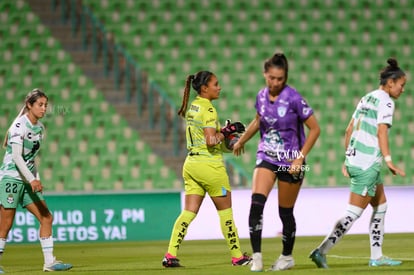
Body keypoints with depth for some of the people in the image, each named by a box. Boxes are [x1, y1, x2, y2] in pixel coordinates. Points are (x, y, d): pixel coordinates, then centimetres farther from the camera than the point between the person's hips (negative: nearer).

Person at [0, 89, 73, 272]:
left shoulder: (40, 127, 10)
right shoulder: (20, 125, -15)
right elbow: (16, 156, -23)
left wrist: (36, 180, 12)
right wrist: (32, 180, -31)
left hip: (29, 180, 8)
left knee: (47, 218, 0)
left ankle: (49, 262, 3)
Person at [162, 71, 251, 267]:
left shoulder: (192, 106, 11)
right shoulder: (208, 109, -15)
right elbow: (211, 141, -22)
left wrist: (223, 131, 12)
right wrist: (228, 130, -10)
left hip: (191, 162, 8)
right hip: (209, 164, -8)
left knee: (189, 212, 3)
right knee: (225, 211, 5)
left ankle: (170, 255, -8)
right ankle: (237, 256, 14)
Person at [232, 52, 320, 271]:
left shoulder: (293, 98, -16)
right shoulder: (262, 96, 0)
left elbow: (314, 128, -11)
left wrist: (301, 157, -16)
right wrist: (241, 141, 32)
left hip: (290, 161, -4)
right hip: (266, 156, 4)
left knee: (285, 212, 6)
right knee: (256, 202, -17)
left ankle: (287, 257, 27)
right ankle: (256, 257, -15)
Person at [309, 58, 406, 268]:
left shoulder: (367, 98, 16)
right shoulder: (385, 101, -9)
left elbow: (349, 130, 16)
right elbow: (381, 132, -19)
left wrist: (347, 159, 20)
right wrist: (389, 161, -24)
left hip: (354, 158, 9)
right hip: (368, 164, -9)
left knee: (381, 206, 17)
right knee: (354, 212, -7)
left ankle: (376, 257, 19)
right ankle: (322, 251, -10)